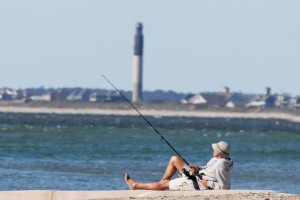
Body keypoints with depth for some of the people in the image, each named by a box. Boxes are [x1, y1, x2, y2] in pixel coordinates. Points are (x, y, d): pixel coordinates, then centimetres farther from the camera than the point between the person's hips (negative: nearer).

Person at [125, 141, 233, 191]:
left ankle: (135, 185, 19)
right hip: (195, 176, 10)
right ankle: (163, 180, 24)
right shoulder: (216, 159, 0)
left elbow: (225, 187, -29)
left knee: (163, 184, 4)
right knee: (174, 159, 16)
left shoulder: (220, 166, -30)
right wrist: (199, 168, 1)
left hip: (196, 185, -10)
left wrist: (208, 184, -25)